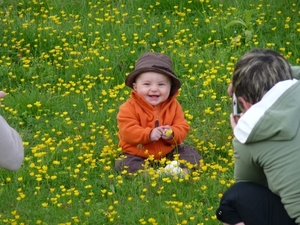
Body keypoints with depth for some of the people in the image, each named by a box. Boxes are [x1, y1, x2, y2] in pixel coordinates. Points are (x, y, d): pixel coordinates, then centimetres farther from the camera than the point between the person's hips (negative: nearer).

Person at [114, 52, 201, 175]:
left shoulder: (173, 106, -3)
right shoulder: (130, 108, -13)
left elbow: (182, 128, -4)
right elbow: (127, 131, -21)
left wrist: (172, 134, -28)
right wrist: (148, 134, -34)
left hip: (169, 152, 3)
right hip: (137, 155, -3)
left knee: (192, 155, -9)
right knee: (124, 164, -29)